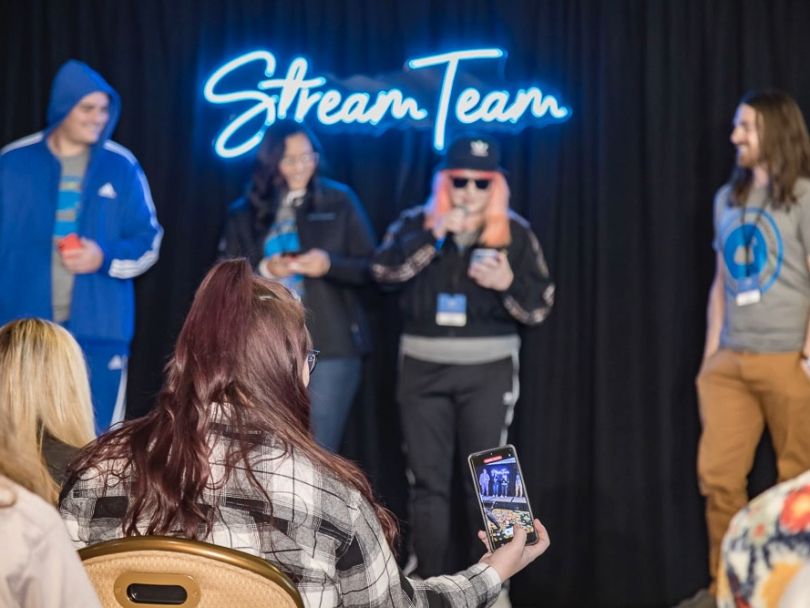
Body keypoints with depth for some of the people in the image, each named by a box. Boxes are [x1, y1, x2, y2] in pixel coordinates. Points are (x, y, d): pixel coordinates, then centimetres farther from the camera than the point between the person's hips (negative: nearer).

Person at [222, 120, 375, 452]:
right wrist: (263, 271, -12)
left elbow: (371, 267, 5)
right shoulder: (244, 213, 10)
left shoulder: (340, 201, 5)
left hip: (331, 346, -2)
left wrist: (330, 264, -14)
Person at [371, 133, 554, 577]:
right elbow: (383, 269, -14)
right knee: (428, 482, 4)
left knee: (486, 482, -2)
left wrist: (508, 283, -19)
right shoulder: (417, 223, 4)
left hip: (488, 368, -2)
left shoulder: (513, 232, 1)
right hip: (423, 367, 2)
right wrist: (435, 233, -22)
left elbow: (540, 306, 1)